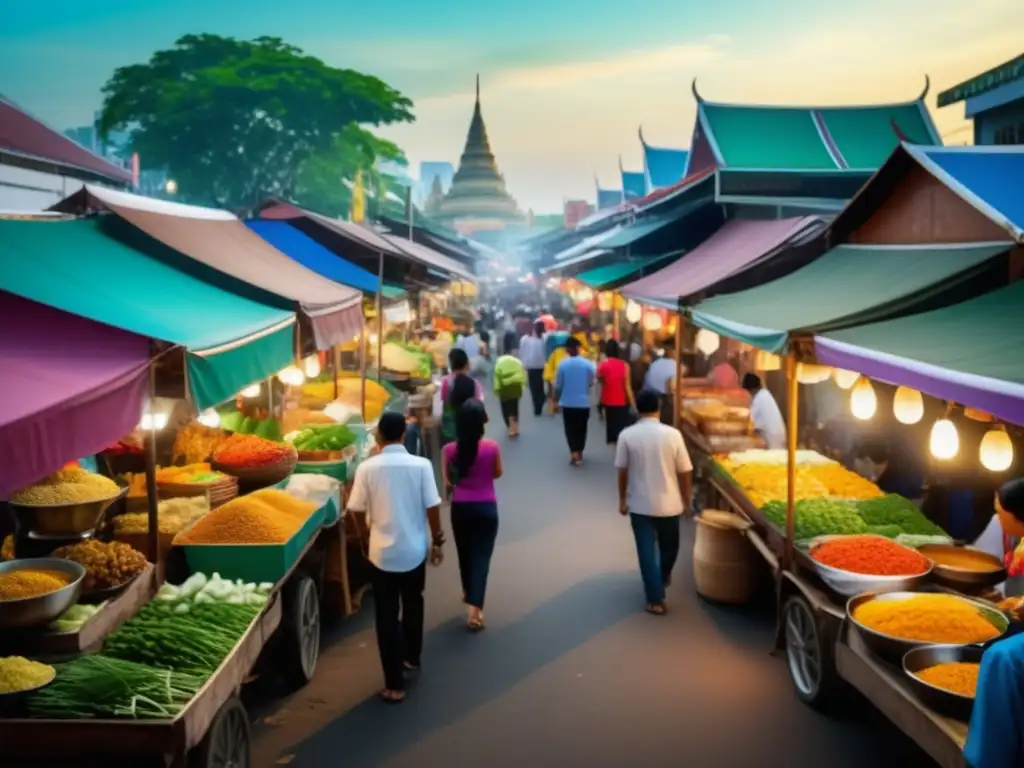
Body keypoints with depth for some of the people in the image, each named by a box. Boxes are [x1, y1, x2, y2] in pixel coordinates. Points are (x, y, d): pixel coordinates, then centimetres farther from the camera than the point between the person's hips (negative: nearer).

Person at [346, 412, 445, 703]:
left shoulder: (367, 468, -10)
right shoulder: (421, 465, -8)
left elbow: (356, 510, -3)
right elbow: (432, 508, -7)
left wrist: (367, 531, 16)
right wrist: (437, 541, 7)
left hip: (383, 553, -2)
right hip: (415, 550, 2)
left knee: (387, 617, 5)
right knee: (413, 605, 25)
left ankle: (394, 684, 7)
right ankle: (411, 657, 43)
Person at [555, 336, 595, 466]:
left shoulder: (563, 364, -11)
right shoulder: (587, 364, -8)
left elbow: (558, 385, -4)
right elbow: (591, 383, 2)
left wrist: (557, 397, 15)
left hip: (567, 402, -1)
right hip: (584, 402, 1)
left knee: (570, 428, 7)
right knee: (581, 428, 16)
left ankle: (574, 453, -6)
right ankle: (579, 452, 26)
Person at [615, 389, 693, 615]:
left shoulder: (627, 435, -10)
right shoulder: (672, 434, -11)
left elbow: (622, 471, -3)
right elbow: (685, 472, -5)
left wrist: (622, 499, 10)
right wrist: (687, 501, 8)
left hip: (640, 504, -1)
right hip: (669, 503, 1)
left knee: (647, 551, 7)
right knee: (669, 546, 25)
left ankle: (656, 599, 6)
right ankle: (663, 577, 48)